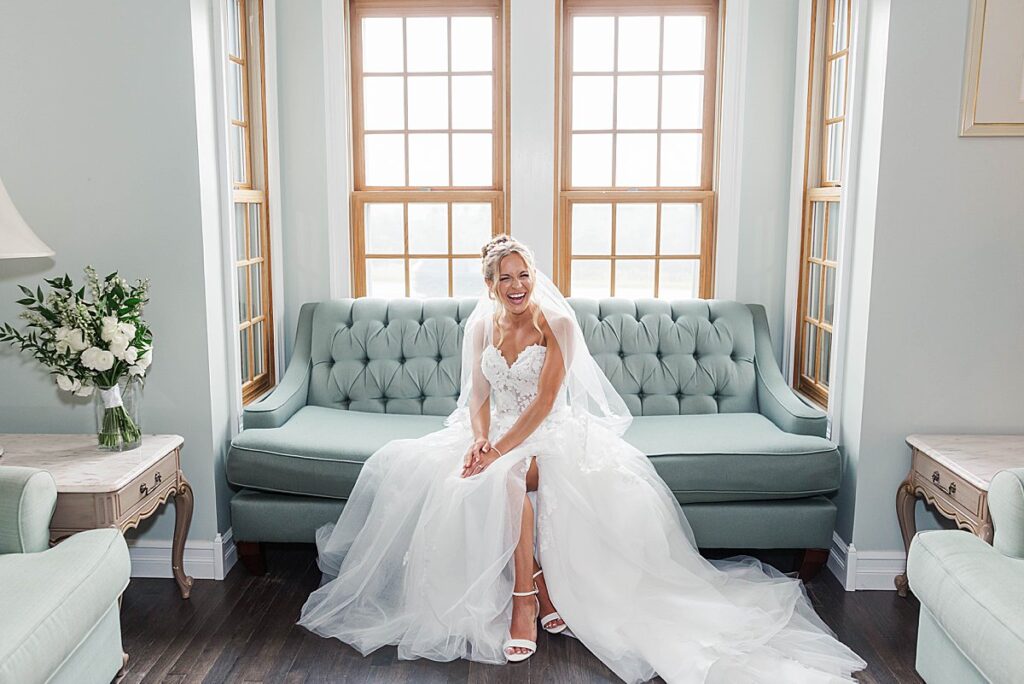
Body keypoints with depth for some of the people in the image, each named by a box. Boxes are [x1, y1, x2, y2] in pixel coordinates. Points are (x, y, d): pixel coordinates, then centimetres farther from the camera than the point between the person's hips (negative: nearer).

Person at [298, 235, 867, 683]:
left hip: (548, 435, -4)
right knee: (506, 481, -30)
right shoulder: (482, 324, 8)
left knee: (512, 476, -36)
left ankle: (526, 597, -22)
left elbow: (544, 402, -14)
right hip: (495, 434, 4)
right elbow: (479, 396, 7)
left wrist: (502, 449, -24)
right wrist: (479, 438, -14)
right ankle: (544, 592, -20)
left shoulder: (556, 322, -7)